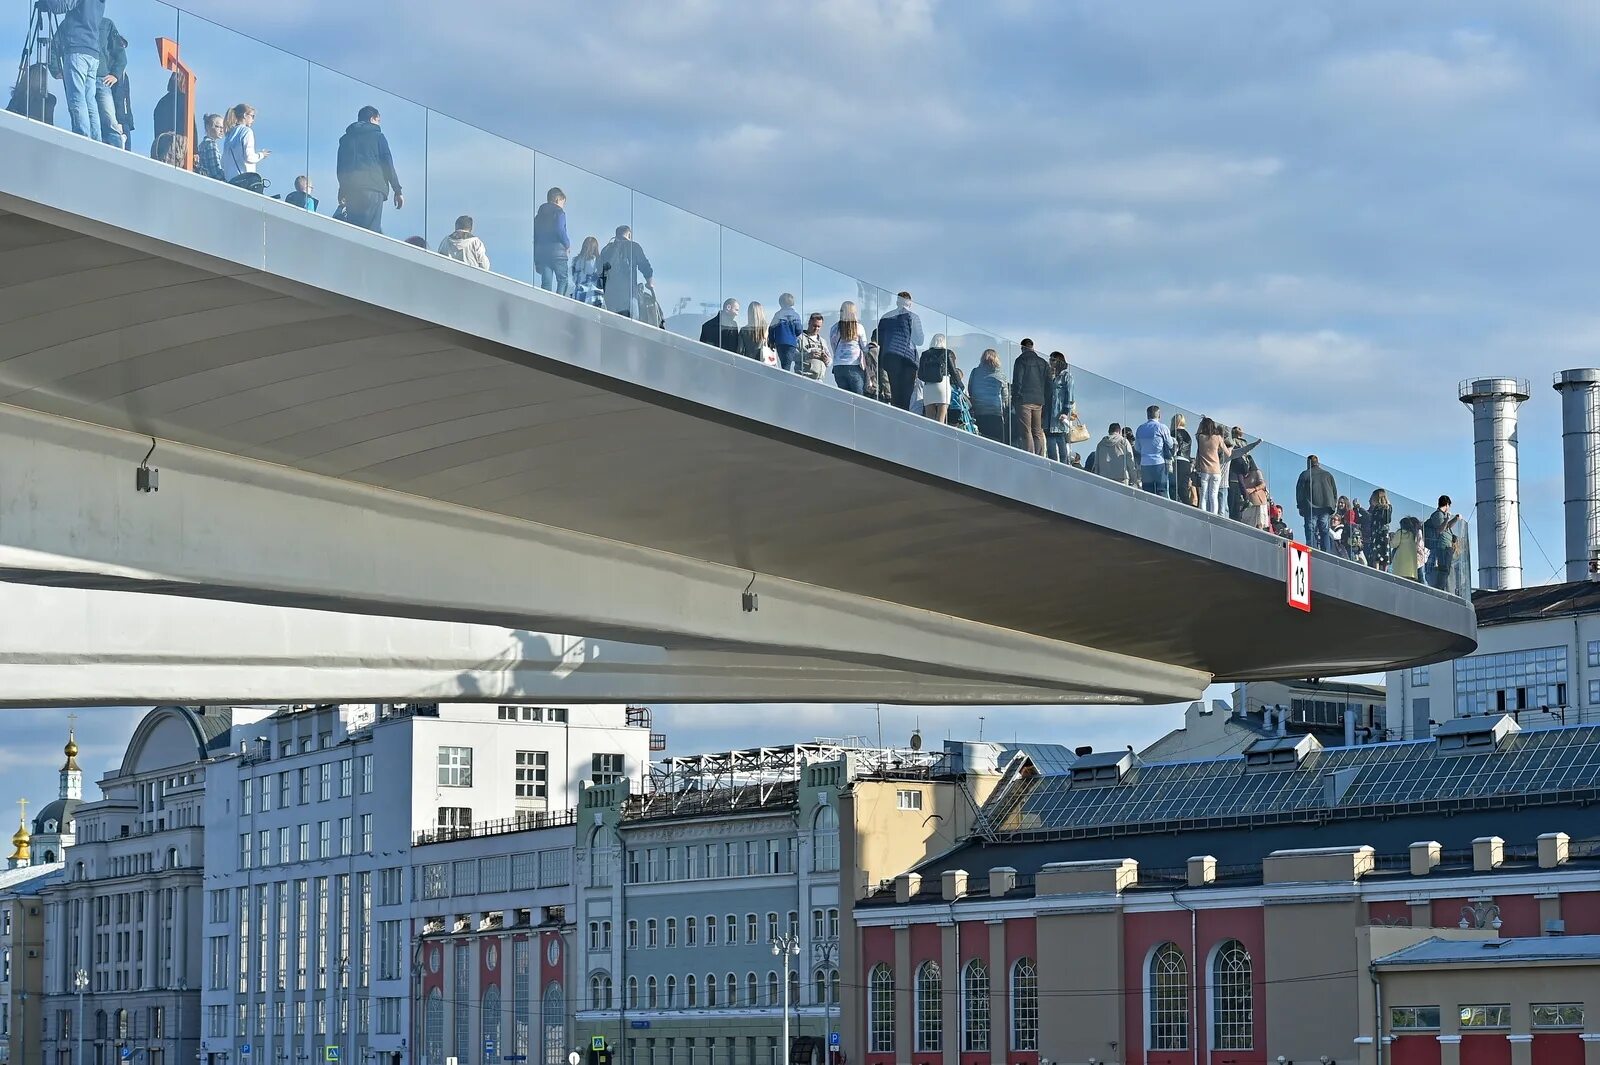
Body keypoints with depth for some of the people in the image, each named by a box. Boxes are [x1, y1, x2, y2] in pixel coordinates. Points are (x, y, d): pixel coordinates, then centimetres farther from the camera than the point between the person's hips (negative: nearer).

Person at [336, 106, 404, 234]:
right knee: (372, 230, -12)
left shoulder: (345, 138, 20)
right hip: (373, 188, -4)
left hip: (350, 189, 4)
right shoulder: (377, 136, 8)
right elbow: (387, 164, 2)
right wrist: (398, 190, 4)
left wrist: (342, 192, 19)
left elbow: (340, 167, 17)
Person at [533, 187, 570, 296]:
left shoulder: (540, 213, 17)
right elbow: (559, 230, -18)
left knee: (546, 282, 5)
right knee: (563, 280, -1)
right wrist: (567, 244, -2)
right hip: (556, 249, -6)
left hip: (540, 251, 6)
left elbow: (534, 233, 14)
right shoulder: (558, 212, -4)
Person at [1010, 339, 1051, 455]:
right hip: (1039, 402, 5)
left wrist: (1014, 399, -4)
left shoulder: (1021, 360, -2)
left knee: (1026, 432, -7)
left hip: (1024, 401, -5)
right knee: (1038, 433, 8)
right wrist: (1046, 402, 16)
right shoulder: (1043, 363, 13)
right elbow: (1048, 384, 14)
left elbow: (1017, 381, -8)